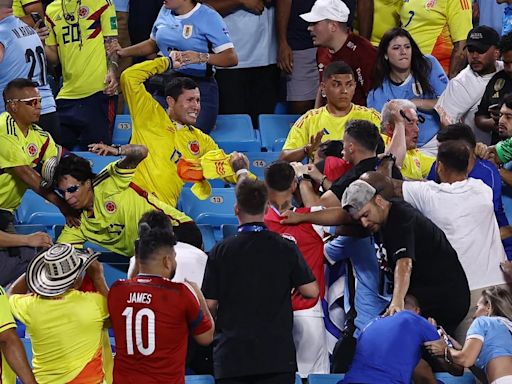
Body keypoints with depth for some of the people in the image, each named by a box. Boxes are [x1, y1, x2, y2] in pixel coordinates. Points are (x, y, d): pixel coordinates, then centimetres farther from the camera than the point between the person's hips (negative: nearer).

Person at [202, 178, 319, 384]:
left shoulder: (221, 251, -3)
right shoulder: (285, 248, -1)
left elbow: (210, 304, 0)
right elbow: (311, 291, -1)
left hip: (231, 356, 0)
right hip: (277, 356, 0)